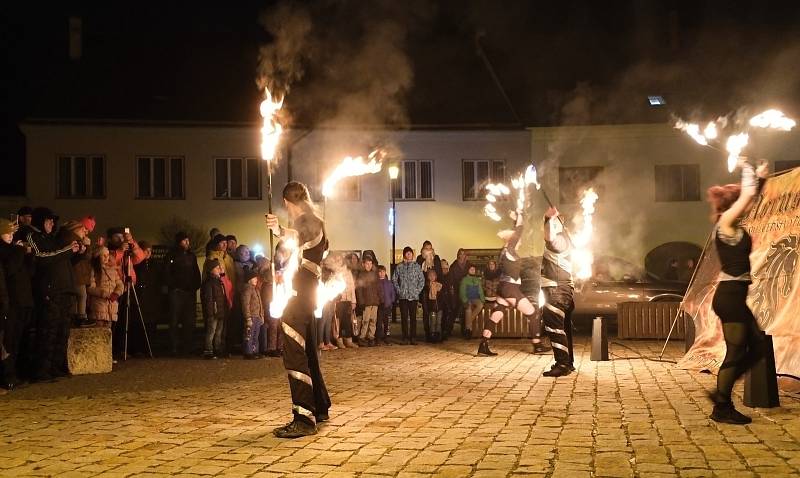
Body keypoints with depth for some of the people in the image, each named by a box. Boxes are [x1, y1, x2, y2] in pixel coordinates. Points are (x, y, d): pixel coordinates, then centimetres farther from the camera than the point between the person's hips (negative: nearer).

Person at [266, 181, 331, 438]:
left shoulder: (305, 221, -11)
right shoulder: (316, 222, 18)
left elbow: (299, 237, -38)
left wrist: (280, 231, -57)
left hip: (298, 293, -10)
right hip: (308, 294, 10)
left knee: (294, 353, -15)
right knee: (307, 352, 17)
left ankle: (304, 419, -19)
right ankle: (319, 408, 28)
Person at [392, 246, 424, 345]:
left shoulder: (417, 266, 6)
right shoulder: (399, 267, 6)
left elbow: (422, 280, 8)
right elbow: (394, 279, 9)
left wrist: (418, 290, -2)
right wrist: (399, 290, 0)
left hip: (414, 296, 0)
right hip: (403, 296, 0)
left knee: (413, 317, 0)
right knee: (404, 317, 0)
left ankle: (413, 338, 5)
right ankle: (405, 338, 5)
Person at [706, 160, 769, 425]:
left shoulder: (733, 226, 14)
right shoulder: (726, 222, -11)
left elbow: (750, 196, 29)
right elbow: (748, 194, -13)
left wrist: (759, 176, 28)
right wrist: (747, 167, 2)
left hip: (734, 296, 10)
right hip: (730, 295, -10)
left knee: (756, 344, 13)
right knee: (736, 351, -3)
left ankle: (721, 393, 19)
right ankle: (721, 408, 5)